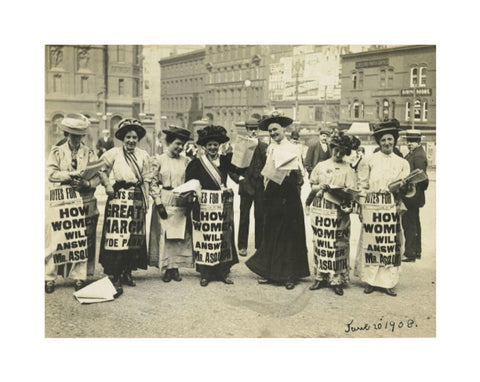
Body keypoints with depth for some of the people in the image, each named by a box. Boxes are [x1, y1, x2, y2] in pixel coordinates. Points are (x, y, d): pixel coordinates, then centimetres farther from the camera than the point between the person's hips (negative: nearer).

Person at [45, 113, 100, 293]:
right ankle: (49, 278, 5)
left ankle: (79, 277, 12)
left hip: (85, 204, 1)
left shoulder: (89, 153, 10)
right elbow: (51, 173, -7)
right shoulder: (57, 152, 8)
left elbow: (97, 176, 0)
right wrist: (72, 174, -18)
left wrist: (87, 183, -20)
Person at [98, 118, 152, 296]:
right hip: (119, 196, -4)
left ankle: (128, 272, 20)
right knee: (116, 235, -10)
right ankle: (114, 276, -6)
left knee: (135, 236, 8)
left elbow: (146, 179, 12)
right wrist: (107, 185, -10)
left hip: (137, 198, 4)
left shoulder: (143, 155, 10)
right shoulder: (114, 153, 1)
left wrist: (146, 199, 8)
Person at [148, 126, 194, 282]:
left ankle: (176, 267, 12)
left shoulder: (185, 161, 8)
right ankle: (167, 268, 8)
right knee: (164, 235, -1)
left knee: (180, 235, 3)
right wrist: (159, 203, -10)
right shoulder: (159, 160, -1)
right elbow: (153, 184, -3)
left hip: (181, 203, 3)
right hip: (164, 203, -3)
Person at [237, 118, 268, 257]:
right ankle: (242, 246, 11)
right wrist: (238, 176, -9)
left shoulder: (264, 146, 8)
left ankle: (260, 245, 13)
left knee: (260, 216, 3)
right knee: (244, 216, 3)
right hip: (246, 184, -1)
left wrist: (257, 144, -8)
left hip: (260, 185, 1)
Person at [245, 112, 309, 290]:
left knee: (289, 235, 1)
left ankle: (289, 275, 9)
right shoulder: (270, 148, 12)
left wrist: (293, 173, -26)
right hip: (271, 195, 4)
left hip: (288, 196, -4)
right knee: (271, 234, 7)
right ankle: (270, 272, 16)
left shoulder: (292, 148, -1)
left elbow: (300, 177, -6)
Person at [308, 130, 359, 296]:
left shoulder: (348, 169, 1)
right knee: (320, 243, 6)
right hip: (321, 210, 3)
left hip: (339, 212, -3)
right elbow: (312, 187, 13)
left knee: (338, 245, -3)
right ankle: (321, 277, 16)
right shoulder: (321, 166, 10)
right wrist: (320, 187, -8)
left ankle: (337, 279, 5)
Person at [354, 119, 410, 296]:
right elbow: (362, 186, 4)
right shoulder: (369, 161, 5)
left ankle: (388, 282, 10)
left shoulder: (402, 163, 12)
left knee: (391, 243, 1)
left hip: (392, 208, 2)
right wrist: (361, 208, -1)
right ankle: (370, 280, 10)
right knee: (371, 242, -2)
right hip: (372, 207, -2)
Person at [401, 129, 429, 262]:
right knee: (414, 223, 17)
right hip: (412, 196, 11)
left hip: (412, 195, -11)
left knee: (409, 224, -6)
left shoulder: (418, 156, -16)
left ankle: (410, 253, 0)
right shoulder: (412, 154, 15)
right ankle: (417, 251, 27)